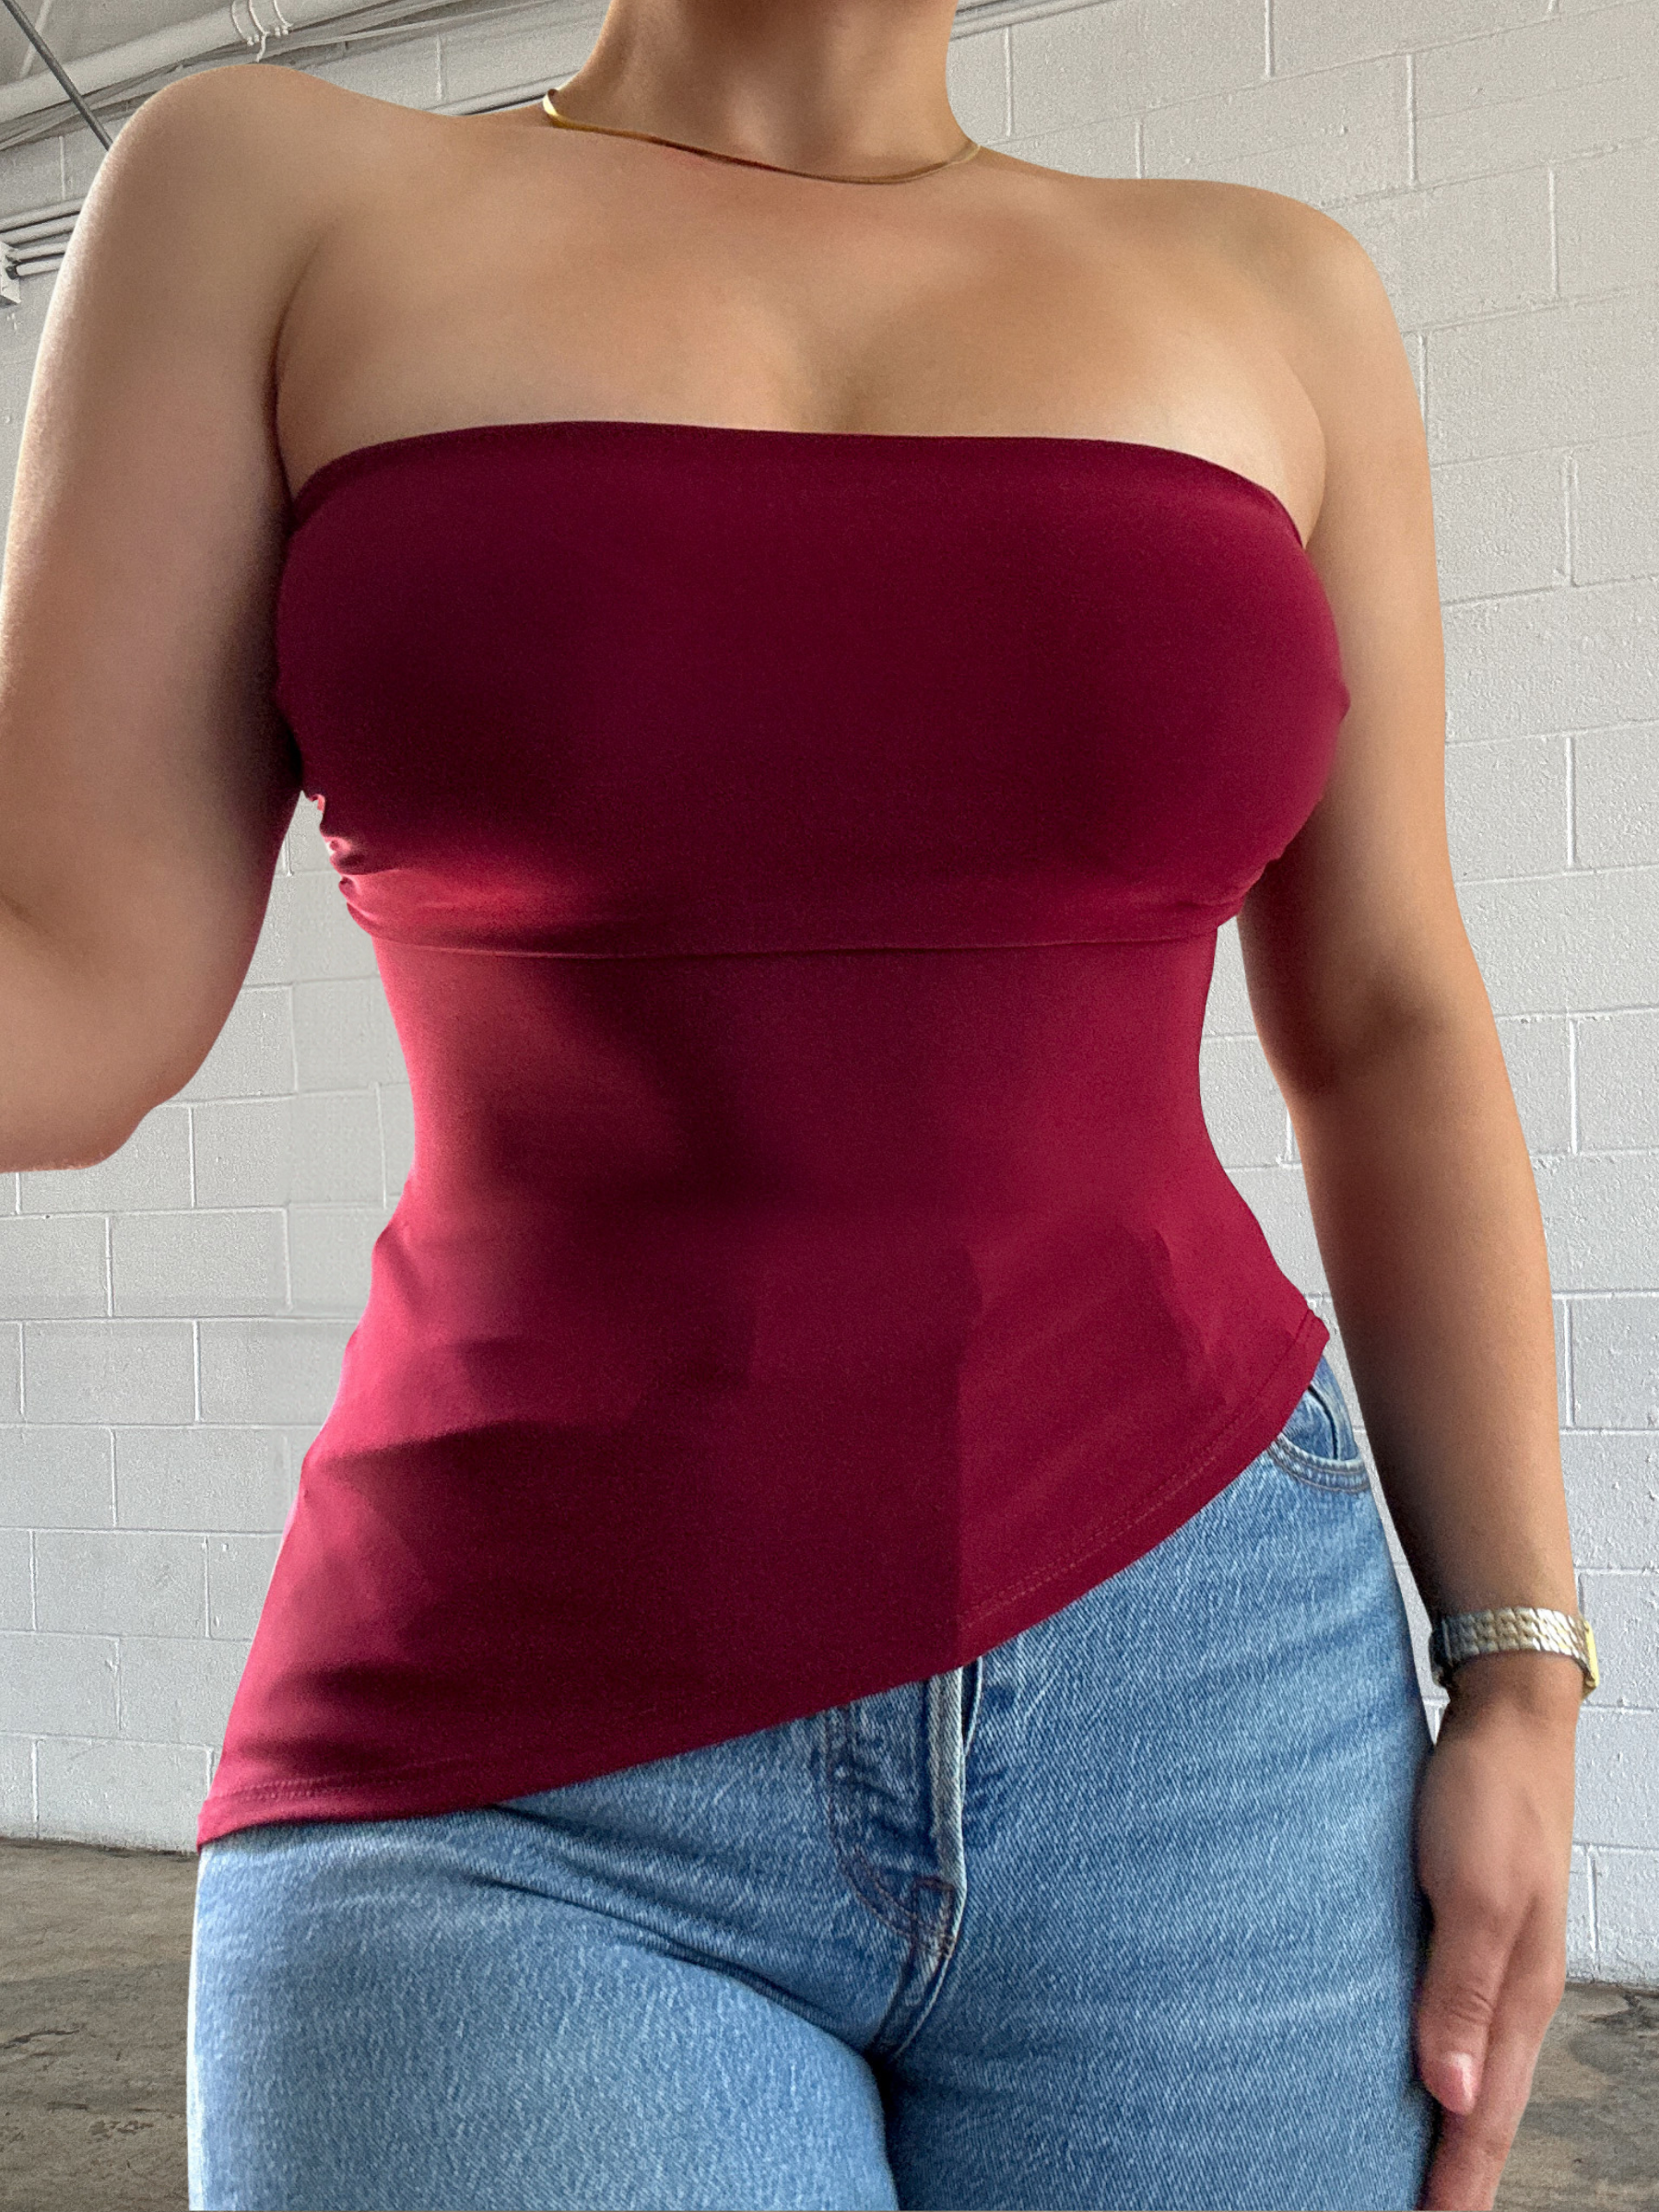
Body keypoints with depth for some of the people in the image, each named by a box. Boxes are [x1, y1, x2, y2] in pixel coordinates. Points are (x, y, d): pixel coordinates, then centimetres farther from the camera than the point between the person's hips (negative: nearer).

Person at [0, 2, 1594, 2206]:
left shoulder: (1267, 295, 9)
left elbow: (1390, 1038, 10)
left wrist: (1521, 1681, 3)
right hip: (527, 1825, -2)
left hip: (1212, 1719, 3)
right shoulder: (280, 197, 3)